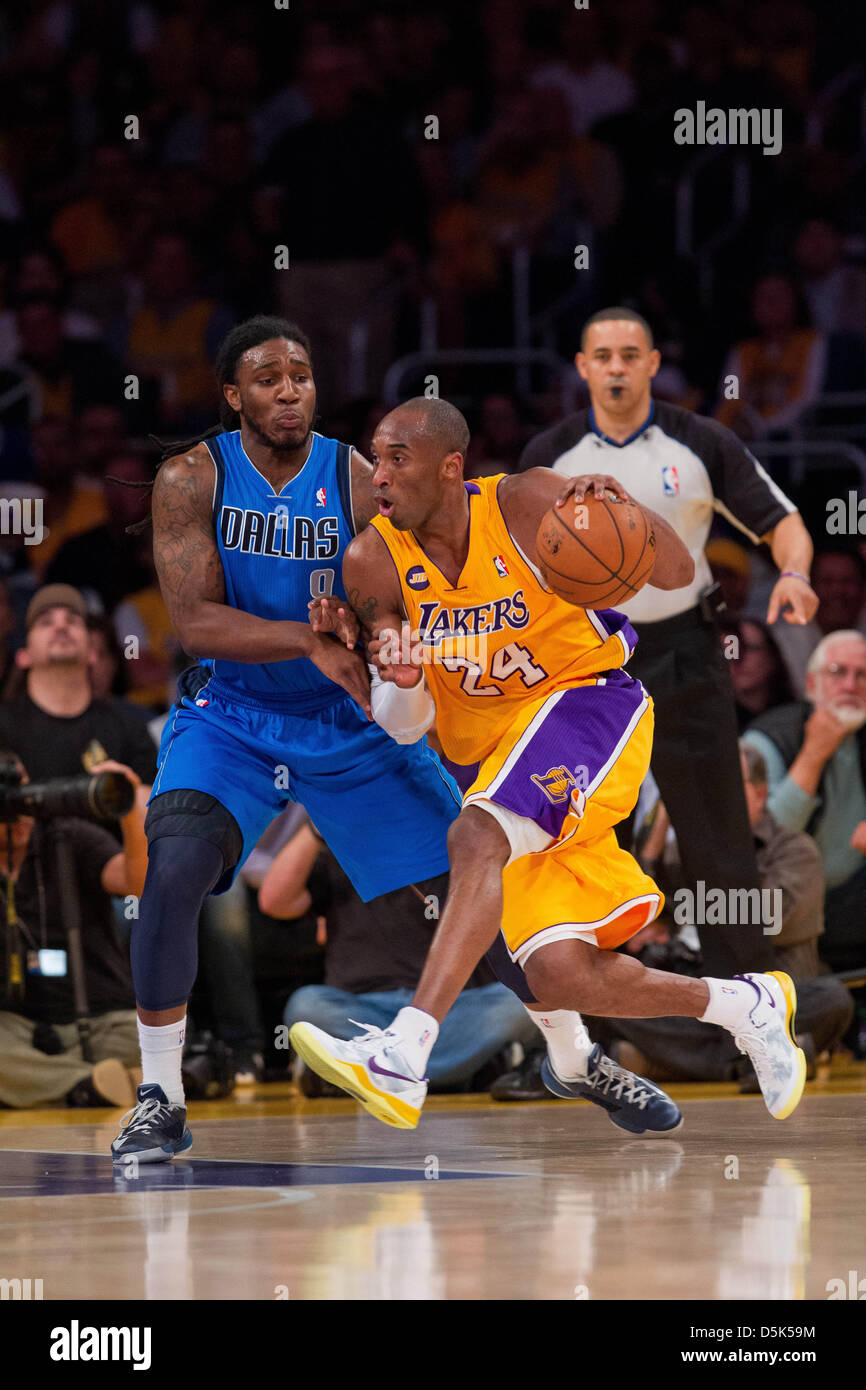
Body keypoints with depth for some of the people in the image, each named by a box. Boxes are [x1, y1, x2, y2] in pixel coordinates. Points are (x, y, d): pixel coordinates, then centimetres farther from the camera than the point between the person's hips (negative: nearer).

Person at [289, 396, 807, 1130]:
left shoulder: (525, 504, -15)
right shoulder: (374, 561, -6)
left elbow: (678, 575, -12)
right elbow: (405, 725, 0)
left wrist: (628, 511, -32)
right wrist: (402, 682, -24)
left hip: (587, 701, -5)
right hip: (495, 747, 5)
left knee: (477, 839, -34)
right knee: (559, 978, -8)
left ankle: (403, 1058, -46)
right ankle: (746, 1005, 18)